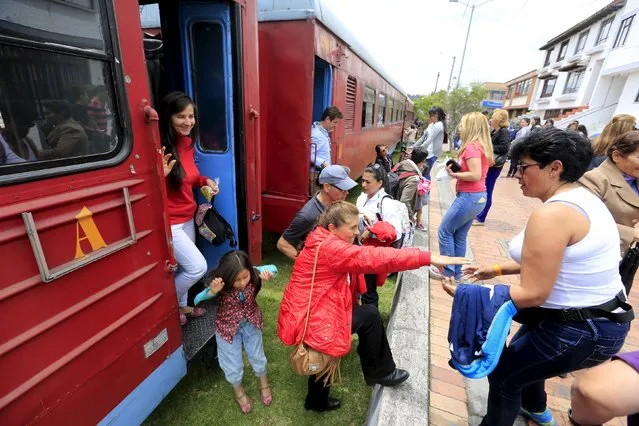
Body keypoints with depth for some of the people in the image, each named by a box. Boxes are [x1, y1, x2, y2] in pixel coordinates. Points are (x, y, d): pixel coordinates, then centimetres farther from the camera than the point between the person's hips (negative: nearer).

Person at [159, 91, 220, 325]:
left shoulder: (187, 142, 4)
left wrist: (205, 181, -1)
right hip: (169, 221, -7)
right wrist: (161, 174, -39)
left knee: (183, 267, 18)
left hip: (187, 217, 8)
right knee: (198, 267, -5)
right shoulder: (161, 147, -22)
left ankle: (182, 305, 42)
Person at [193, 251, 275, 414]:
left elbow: (272, 269, -13)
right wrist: (212, 292, -50)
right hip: (228, 326, -1)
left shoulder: (254, 275, -29)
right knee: (233, 362, 17)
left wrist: (267, 275, -37)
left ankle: (264, 384, 52)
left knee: (257, 354, 22)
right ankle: (238, 391, 50)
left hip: (251, 322, 2)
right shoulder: (220, 286, -32)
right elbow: (197, 301, -30)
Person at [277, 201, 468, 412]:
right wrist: (428, 257, -30)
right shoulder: (328, 247, -24)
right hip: (306, 321, -9)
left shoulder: (325, 243, 7)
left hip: (312, 314, 9)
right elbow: (375, 258, -30)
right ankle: (380, 372, 18)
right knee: (369, 316, -7)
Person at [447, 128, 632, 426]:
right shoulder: (580, 198, 3)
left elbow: (533, 294, -27)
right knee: (521, 351, 31)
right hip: (597, 315, 10)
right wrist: (497, 270, 10)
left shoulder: (552, 214, -29)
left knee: (503, 374, 9)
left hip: (579, 330, -10)